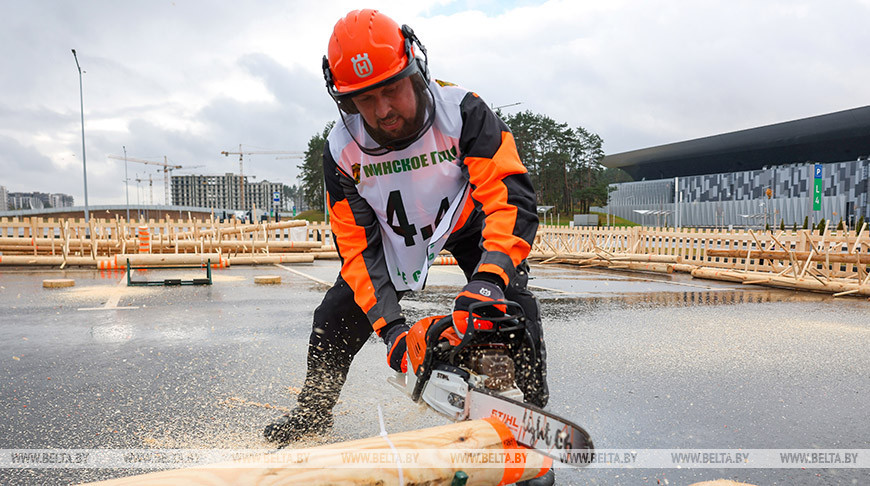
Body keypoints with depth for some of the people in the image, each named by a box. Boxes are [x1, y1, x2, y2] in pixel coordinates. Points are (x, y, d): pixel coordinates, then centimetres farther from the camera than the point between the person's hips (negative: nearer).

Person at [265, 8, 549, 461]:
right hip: (394, 233, 2)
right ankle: (313, 412, 24)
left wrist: (488, 278, -56)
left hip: (468, 219, -2)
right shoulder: (342, 150, -26)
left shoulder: (462, 111, -34)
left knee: (512, 305, -22)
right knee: (336, 318, -1)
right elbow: (357, 247, -22)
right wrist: (389, 326, -32)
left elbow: (511, 199, -40)